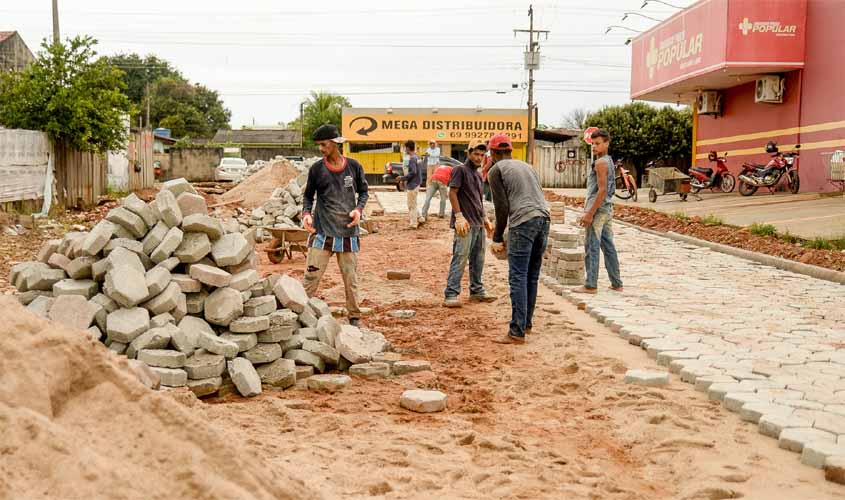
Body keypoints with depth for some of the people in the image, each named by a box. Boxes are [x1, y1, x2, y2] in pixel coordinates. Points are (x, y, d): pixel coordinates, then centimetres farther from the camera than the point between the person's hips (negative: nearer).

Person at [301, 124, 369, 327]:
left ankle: (355, 318, 21)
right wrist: (306, 213, -9)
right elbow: (308, 196, 10)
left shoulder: (353, 166, 1)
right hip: (322, 232, 0)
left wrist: (359, 209, -6)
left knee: (351, 279, 8)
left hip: (348, 232, 1)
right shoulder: (317, 169, 0)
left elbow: (363, 191, 12)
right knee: (311, 277, -6)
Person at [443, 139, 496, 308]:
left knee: (478, 259, 13)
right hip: (466, 223, -8)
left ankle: (477, 291, 23)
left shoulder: (478, 174, 20)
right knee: (460, 258, -12)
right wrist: (459, 216, -18)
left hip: (479, 224, 9)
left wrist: (485, 218, 21)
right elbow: (452, 193, -12)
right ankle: (451, 295, -11)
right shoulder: (460, 170, -5)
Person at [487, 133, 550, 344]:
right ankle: (526, 323, 22)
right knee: (532, 277, 14)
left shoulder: (496, 170, 6)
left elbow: (502, 206, -3)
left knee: (518, 278, -7)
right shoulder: (526, 166, 26)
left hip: (523, 222, -7)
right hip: (544, 219, 7)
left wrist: (497, 238, 4)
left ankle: (517, 332, -10)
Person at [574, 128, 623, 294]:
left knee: (591, 247, -6)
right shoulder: (609, 161, 17)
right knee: (608, 246, 12)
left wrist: (589, 213, -20)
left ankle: (591, 285, -4)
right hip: (608, 209, 10)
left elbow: (602, 190, -20)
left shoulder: (600, 163, -13)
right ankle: (616, 284, 15)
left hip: (598, 209, -10)